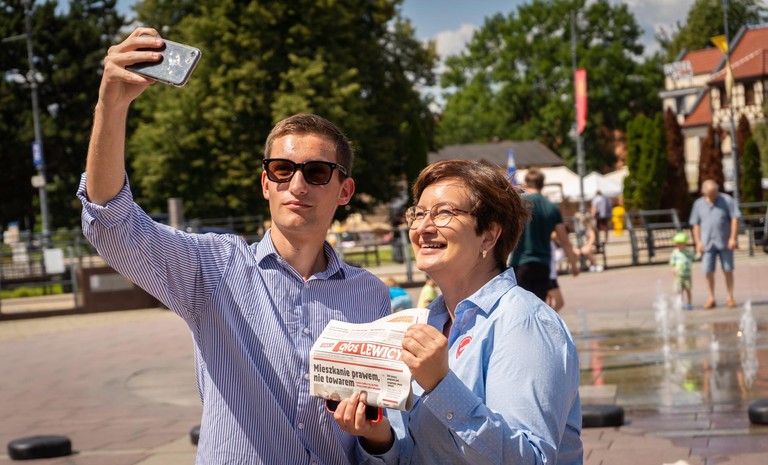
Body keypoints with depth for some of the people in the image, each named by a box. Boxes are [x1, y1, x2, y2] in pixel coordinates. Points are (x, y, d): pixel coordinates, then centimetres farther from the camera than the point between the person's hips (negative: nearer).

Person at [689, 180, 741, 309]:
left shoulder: (727, 200, -2)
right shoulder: (698, 204, 6)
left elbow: (735, 219, -4)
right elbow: (696, 224, 9)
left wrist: (733, 238, -11)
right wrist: (698, 242, 1)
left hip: (725, 243, -2)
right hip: (707, 243, 2)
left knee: (728, 270, 2)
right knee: (708, 271, -2)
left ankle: (730, 297, 11)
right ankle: (711, 298, 8)